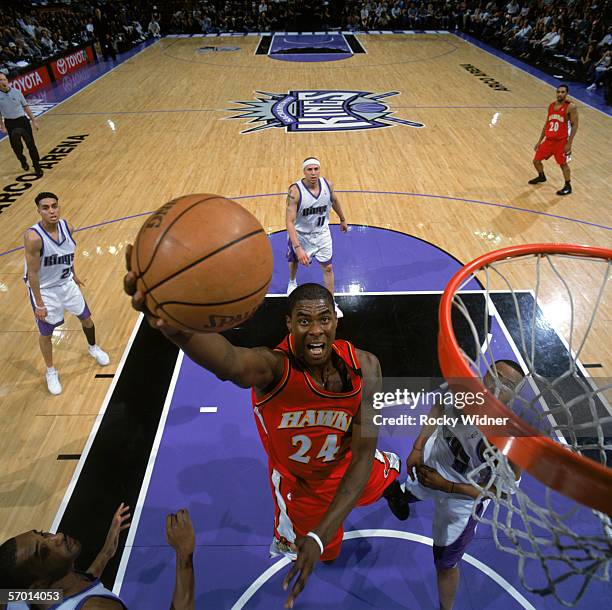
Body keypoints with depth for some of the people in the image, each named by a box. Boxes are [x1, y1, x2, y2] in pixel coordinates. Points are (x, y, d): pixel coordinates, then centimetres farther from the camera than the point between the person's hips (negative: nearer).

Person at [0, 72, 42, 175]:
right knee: (16, 146, 4)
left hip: (22, 120, 0)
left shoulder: (16, 92, -2)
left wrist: (33, 120, 6)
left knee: (31, 144, 0)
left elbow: (25, 107, 7)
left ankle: (37, 167, 12)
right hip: (10, 123, 0)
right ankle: (23, 161, 34)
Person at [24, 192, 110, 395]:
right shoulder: (33, 237, -29)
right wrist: (39, 304, -19)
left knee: (86, 318, 17)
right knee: (46, 333, 9)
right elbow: (32, 273, -23)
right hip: (44, 289, -5)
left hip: (66, 283, 5)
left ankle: (93, 348, 48)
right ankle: (50, 372, 32)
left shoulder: (67, 227, -12)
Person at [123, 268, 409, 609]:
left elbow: (363, 454, -27)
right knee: (324, 554, 18)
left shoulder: (364, 367, -30)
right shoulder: (275, 367, -40)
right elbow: (230, 363, -66)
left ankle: (391, 483, 72)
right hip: (297, 480, -2)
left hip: (346, 465, 3)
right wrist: (173, 324, -89)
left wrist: (319, 536, -34)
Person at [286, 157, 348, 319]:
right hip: (300, 234, -2)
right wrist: (298, 248, -43)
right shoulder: (295, 191, -31)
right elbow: (290, 222, -34)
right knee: (294, 261, 24)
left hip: (322, 233, 2)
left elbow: (334, 201, 7)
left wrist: (342, 219, 19)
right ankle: (292, 282, 59)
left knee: (328, 267, 4)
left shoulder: (327, 184, -17)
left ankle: (331, 303, 22)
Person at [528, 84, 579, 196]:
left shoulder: (571, 106, -11)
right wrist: (539, 141, 15)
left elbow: (575, 125, -12)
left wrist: (569, 143, -18)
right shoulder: (551, 106, 8)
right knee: (536, 160, 10)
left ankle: (568, 186, 16)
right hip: (548, 139, 6)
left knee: (563, 163, 0)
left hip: (561, 141, -6)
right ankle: (541, 176, 39)